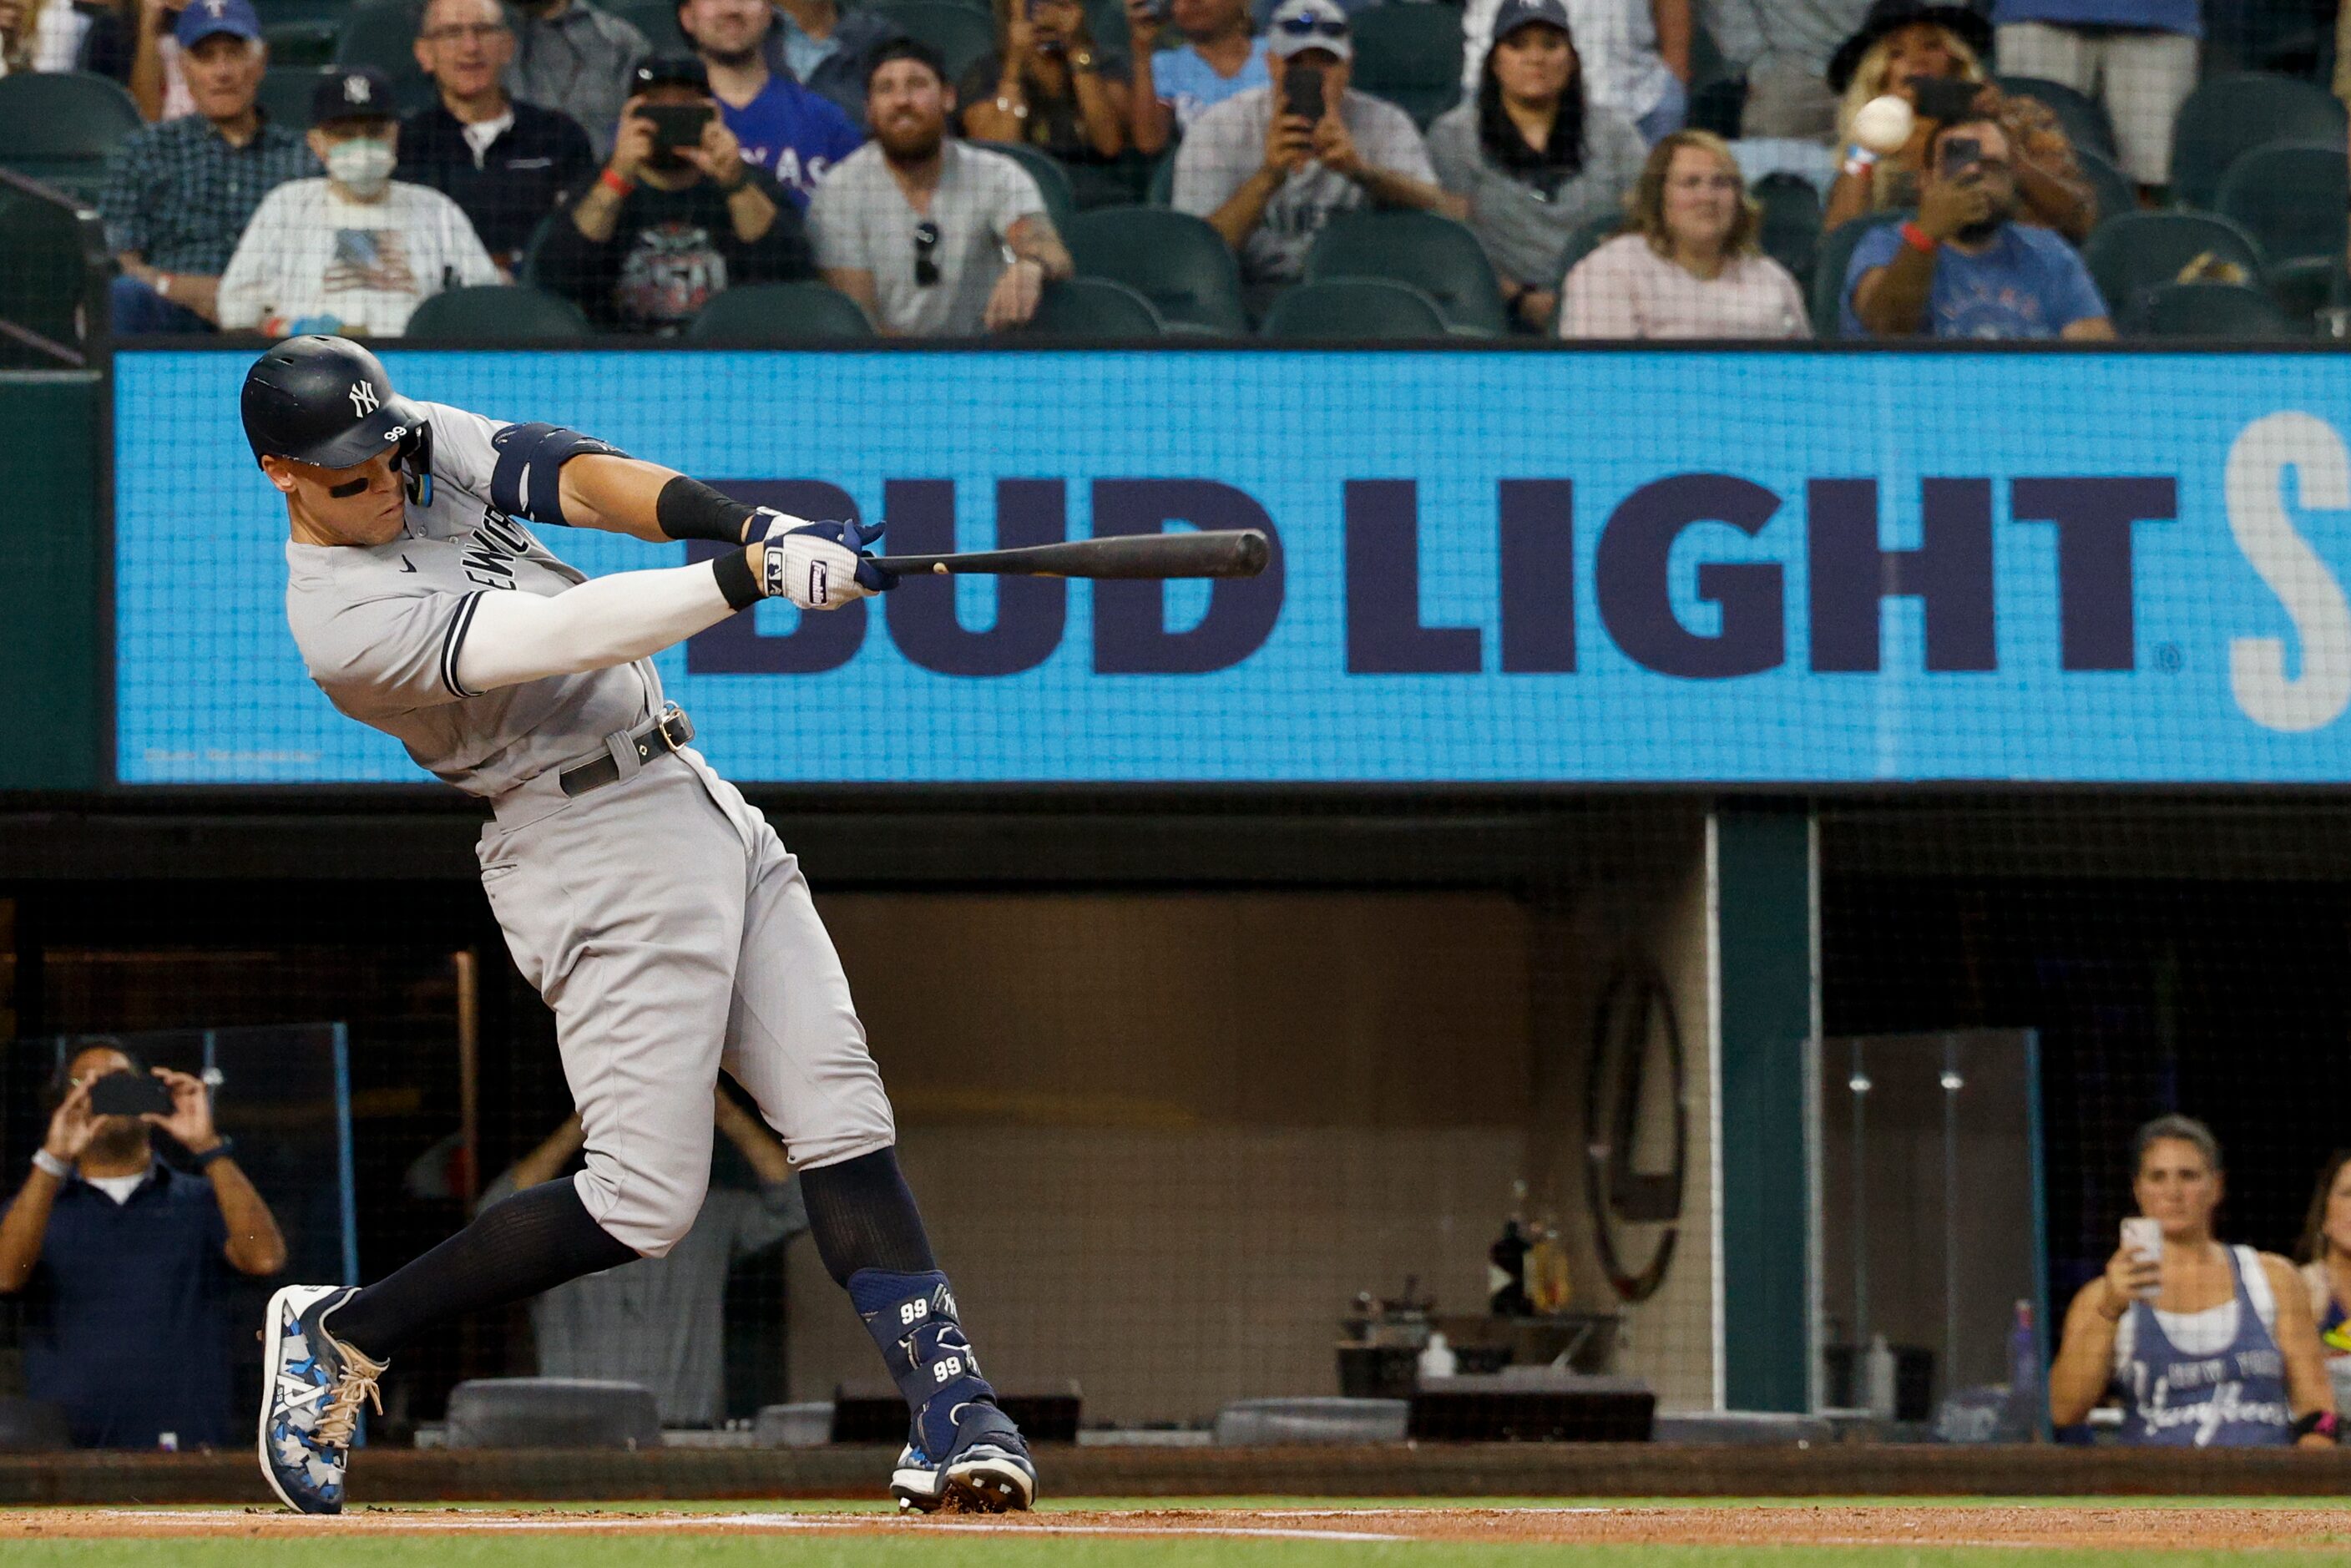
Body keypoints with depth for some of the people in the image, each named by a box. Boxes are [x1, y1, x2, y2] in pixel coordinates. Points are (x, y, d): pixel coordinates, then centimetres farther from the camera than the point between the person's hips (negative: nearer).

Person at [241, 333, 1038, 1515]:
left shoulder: (436, 448, 7)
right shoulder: (343, 619, -17)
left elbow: (585, 480, -7)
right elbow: (561, 636, -27)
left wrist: (749, 521, -25)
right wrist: (754, 572, -33)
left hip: (699, 800, 8)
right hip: (591, 853, -8)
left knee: (843, 1118, -4)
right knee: (644, 1202, -11)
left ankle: (949, 1413, -8)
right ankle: (339, 1337, 4)